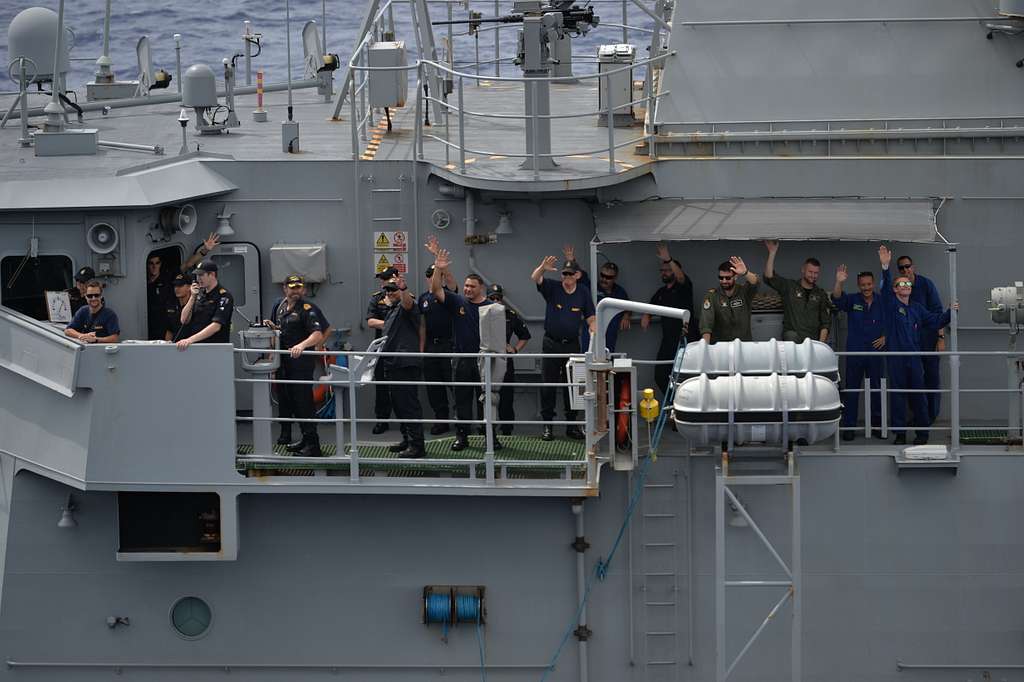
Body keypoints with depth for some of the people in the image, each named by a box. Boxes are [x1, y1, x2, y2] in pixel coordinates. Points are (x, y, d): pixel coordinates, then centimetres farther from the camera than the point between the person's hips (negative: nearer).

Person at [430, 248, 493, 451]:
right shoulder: (457, 302, 3)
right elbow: (436, 290, -6)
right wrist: (438, 270, -20)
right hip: (463, 360, 2)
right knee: (462, 400, 6)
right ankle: (461, 436, 12)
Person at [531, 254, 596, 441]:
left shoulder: (583, 292, 3)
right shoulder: (553, 288, -3)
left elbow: (590, 318, 5)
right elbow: (534, 278, -19)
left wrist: (594, 332, -16)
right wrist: (543, 268, -41)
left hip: (572, 344, 2)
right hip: (551, 344, -2)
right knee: (548, 385, -1)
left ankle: (572, 425, 15)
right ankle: (547, 425, 4)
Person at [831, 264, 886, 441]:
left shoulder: (882, 303, 4)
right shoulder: (852, 300, 0)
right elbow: (837, 299, -20)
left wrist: (885, 337, -4)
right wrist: (839, 282, -37)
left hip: (875, 352, 2)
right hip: (854, 353, -1)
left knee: (876, 389, 7)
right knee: (851, 390, 0)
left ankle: (877, 425, 16)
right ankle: (848, 426, 5)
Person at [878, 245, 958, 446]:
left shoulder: (917, 308, 13)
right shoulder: (891, 304, 1)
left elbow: (935, 321, 16)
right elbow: (885, 286, -15)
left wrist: (950, 312, 0)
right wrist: (885, 267, -30)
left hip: (914, 357, 3)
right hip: (896, 358, -3)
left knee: (918, 396, 5)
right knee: (898, 396, 1)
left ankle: (922, 432, 14)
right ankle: (900, 434, 8)